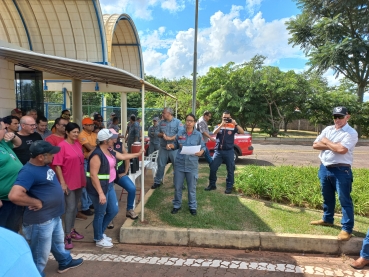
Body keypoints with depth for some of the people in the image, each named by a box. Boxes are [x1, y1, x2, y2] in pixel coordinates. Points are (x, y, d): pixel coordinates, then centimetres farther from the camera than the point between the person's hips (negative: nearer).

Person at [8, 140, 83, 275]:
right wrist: (37, 202, -26)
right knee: (40, 255, 11)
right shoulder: (29, 172, -27)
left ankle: (65, 262, 50)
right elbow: (14, 195, -39)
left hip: (54, 215, 10)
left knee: (58, 242, 30)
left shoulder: (44, 165, 3)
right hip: (41, 220, -10)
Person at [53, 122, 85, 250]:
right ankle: (67, 236, 7)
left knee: (75, 207, 16)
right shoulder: (62, 146, -14)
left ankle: (71, 230, 31)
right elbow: (57, 165, -15)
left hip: (79, 181, 7)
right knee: (70, 208, -3)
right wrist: (62, 182, -17)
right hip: (68, 182, -7)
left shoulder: (78, 144, 5)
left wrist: (84, 177, 14)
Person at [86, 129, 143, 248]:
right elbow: (93, 175, -26)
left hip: (109, 186, 10)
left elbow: (123, 156, 21)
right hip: (99, 188, -10)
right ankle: (99, 239, 26)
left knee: (113, 211, 17)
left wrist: (137, 154, 24)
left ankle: (100, 233, 36)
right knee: (100, 214, 6)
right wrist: (100, 193, -28)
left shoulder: (110, 151, 5)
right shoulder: (97, 155, -23)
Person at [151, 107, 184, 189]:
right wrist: (162, 135, -11)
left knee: (177, 166, 4)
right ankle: (157, 182, 22)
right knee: (160, 165, 10)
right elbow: (158, 133, 12)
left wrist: (170, 138, -21)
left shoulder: (177, 122, -5)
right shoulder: (161, 122, 9)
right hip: (163, 148, 4)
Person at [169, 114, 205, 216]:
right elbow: (176, 145, 13)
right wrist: (172, 146, -9)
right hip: (179, 163, 2)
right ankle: (177, 205, 28)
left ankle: (193, 206, 25)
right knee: (178, 187, 10)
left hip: (192, 165, -1)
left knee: (192, 188, 8)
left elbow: (203, 146, 4)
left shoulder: (198, 134, -2)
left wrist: (201, 152, -17)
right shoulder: (180, 133, 2)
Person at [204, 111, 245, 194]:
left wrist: (235, 124, -20)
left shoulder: (233, 126, 2)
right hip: (218, 151, 2)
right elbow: (214, 133, -12)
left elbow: (242, 132, -11)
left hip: (229, 151, -1)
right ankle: (212, 185, 17)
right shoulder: (219, 126, 8)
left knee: (230, 170, 5)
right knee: (212, 168, 1)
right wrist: (222, 124, -21)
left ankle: (229, 187, 17)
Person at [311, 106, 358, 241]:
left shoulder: (351, 133, -10)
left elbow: (342, 149, -24)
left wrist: (326, 142, -9)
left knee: (345, 200, 0)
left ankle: (347, 229, 8)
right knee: (327, 197, 20)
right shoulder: (328, 129, 9)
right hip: (324, 168, 7)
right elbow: (315, 145, 3)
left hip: (341, 170, -7)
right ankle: (327, 219, 37)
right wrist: (332, 145, -10)